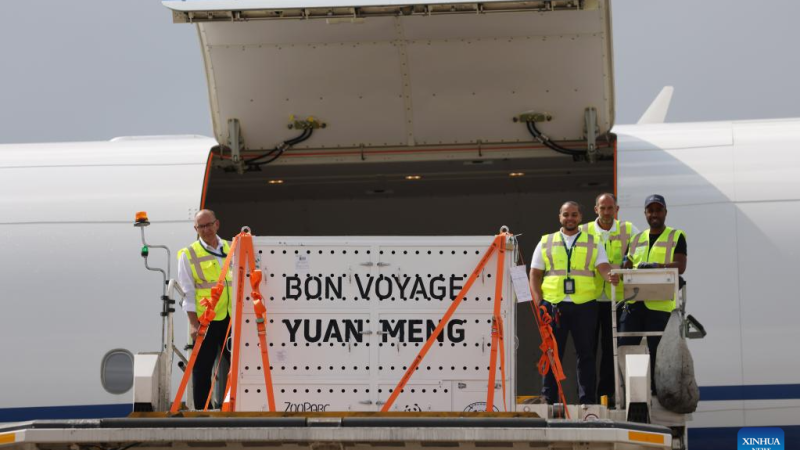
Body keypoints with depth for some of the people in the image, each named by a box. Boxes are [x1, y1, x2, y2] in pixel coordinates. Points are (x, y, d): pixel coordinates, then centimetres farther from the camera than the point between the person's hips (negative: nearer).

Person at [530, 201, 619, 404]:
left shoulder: (593, 244, 11)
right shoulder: (545, 243, 13)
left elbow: (603, 267, -2)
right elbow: (535, 275, 11)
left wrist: (610, 276, -26)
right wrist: (538, 302, -2)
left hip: (584, 305, 0)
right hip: (553, 305, 0)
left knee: (586, 353, 1)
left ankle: (587, 399, 5)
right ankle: (548, 399, 7)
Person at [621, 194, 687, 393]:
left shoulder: (676, 237, 6)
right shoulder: (637, 239, 21)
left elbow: (680, 266, -7)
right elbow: (628, 266, 21)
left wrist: (657, 266, -21)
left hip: (659, 304, -4)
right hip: (633, 302, 4)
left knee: (657, 353, -2)